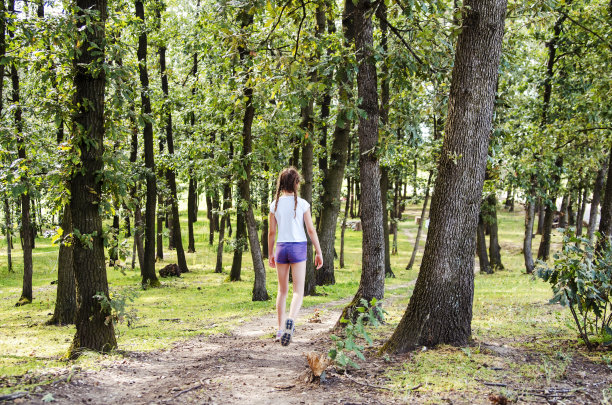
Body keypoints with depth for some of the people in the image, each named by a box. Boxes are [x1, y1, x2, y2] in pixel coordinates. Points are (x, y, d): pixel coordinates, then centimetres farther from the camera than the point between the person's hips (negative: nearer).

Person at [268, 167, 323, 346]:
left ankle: (280, 329, 14)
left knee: (282, 290, 14)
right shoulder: (302, 204, -5)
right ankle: (291, 320, -27)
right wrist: (319, 252, 2)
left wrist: (270, 254, 15)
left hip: (281, 247, 3)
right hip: (298, 247, -2)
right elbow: (311, 230, -5)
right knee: (298, 291, 0)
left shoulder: (275, 204, 1)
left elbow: (272, 232, 4)